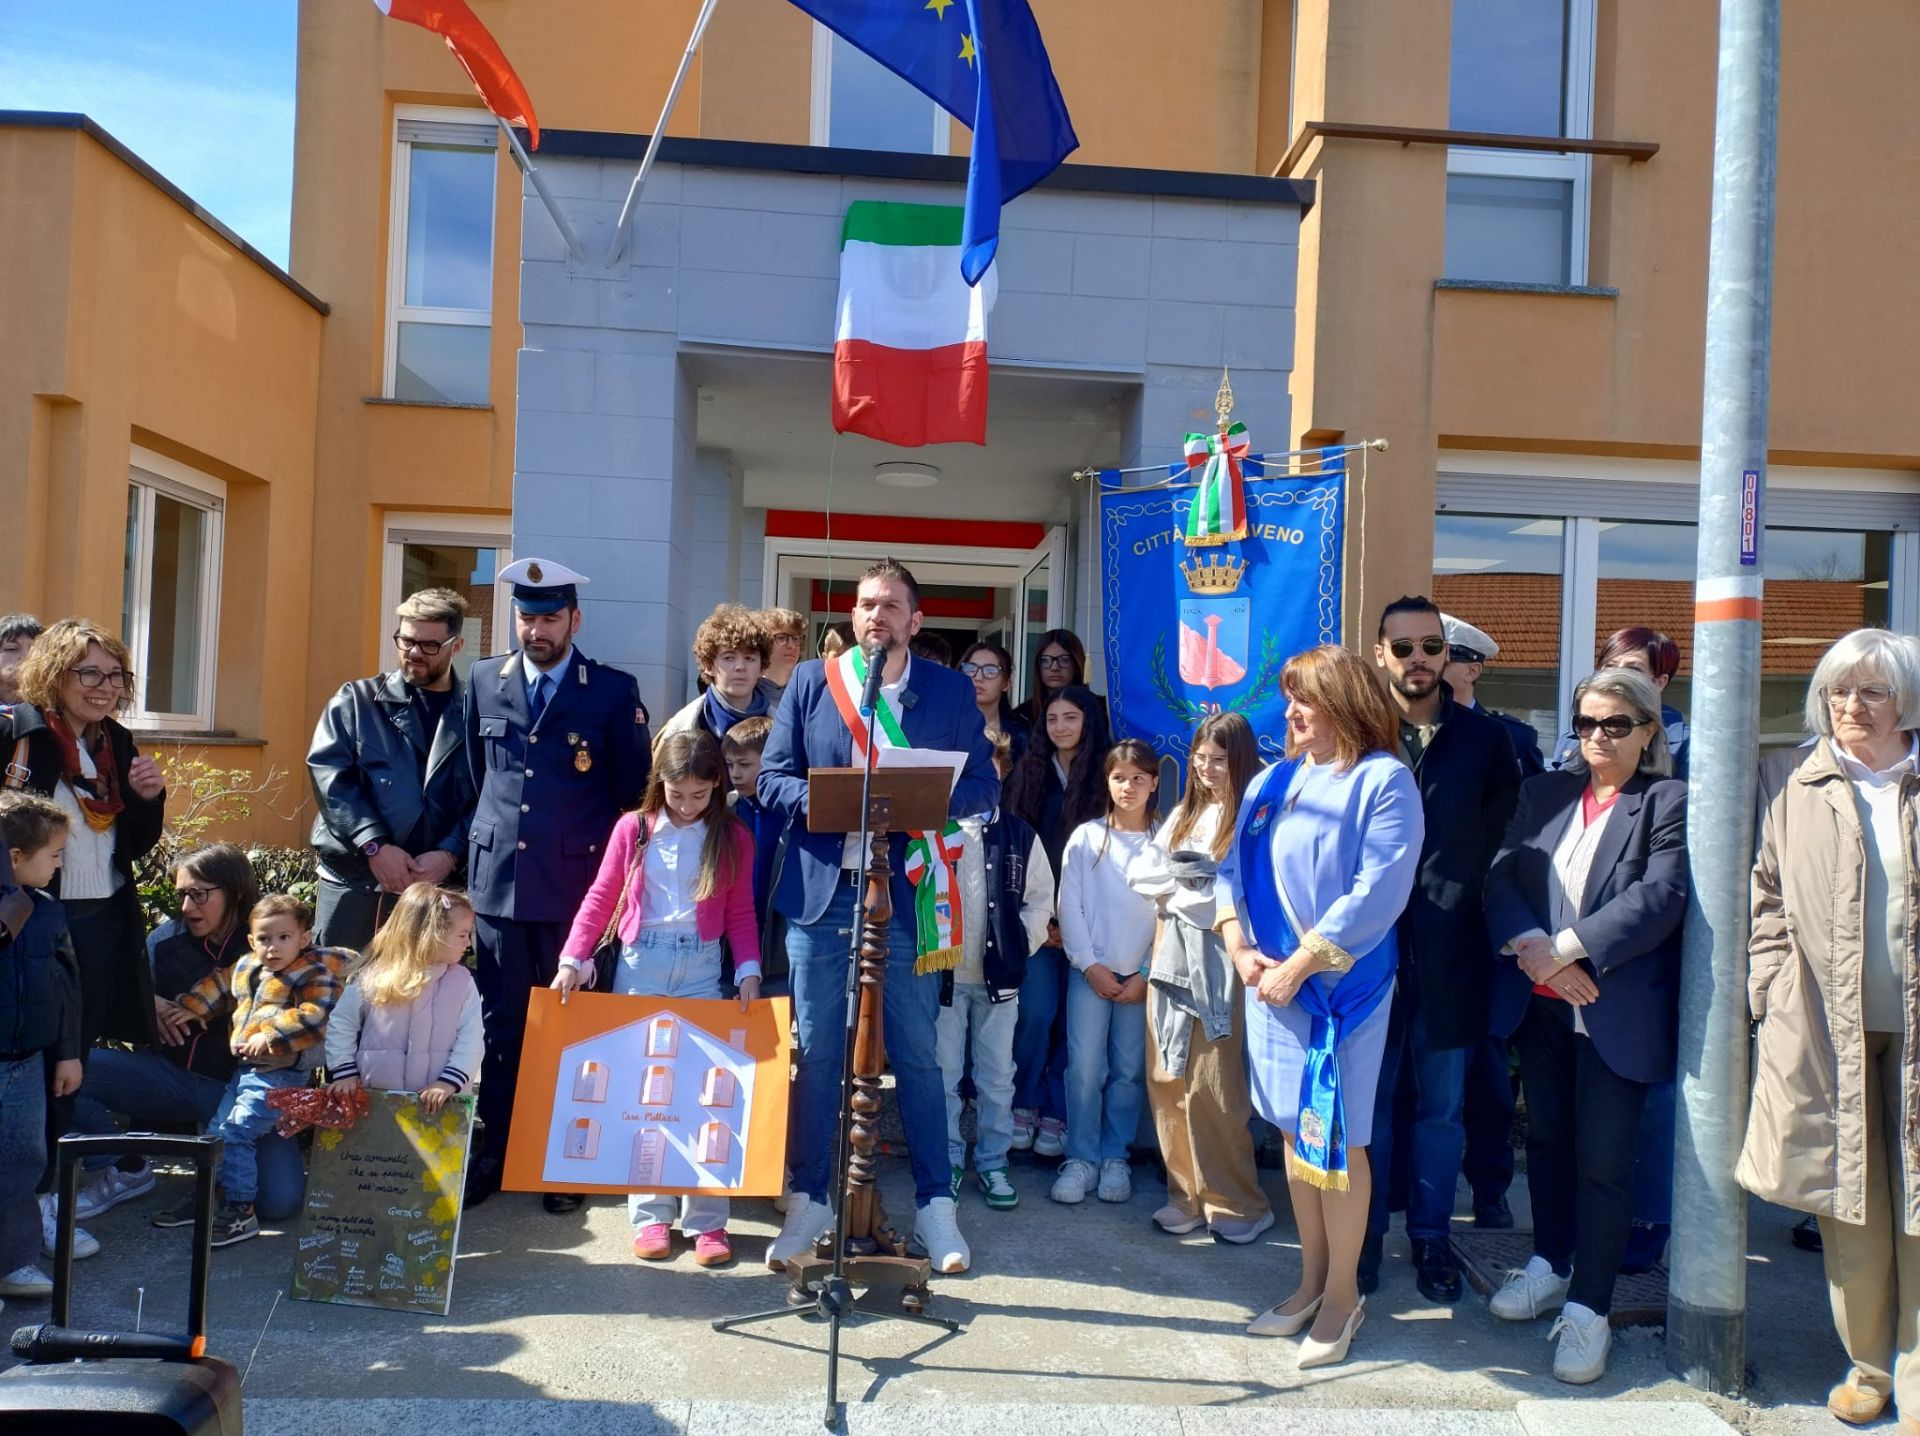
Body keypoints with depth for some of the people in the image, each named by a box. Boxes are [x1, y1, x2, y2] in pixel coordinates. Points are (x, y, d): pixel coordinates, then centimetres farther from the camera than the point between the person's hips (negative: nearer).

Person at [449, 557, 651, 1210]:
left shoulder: (614, 690, -1)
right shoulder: (483, 681, 9)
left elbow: (634, 791, 3)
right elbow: (472, 780, 17)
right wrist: (458, 842, 8)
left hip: (575, 883, -2)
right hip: (496, 880, 3)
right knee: (498, 1023, 7)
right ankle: (493, 1152, 19)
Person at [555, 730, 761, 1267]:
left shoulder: (733, 838, 3)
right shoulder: (633, 830, 2)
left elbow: (741, 912, 6)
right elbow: (600, 899, 4)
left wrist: (749, 969, -8)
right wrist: (572, 959, -6)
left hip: (702, 971, 0)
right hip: (639, 967, 1)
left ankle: (706, 1219, 4)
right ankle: (650, 1215, 13)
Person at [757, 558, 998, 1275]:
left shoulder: (950, 691, 6)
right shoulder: (810, 681, 7)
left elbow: (982, 786, 3)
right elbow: (772, 777, 3)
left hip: (905, 894, -1)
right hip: (820, 891, 1)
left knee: (916, 1056, 6)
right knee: (816, 1054, 7)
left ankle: (935, 1204, 18)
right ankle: (809, 1200, 21)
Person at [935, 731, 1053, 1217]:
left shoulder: (1020, 836, 3)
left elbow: (1040, 901, 7)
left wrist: (1019, 946, -3)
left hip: (1000, 975, 2)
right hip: (943, 973, -1)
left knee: (997, 1077, 10)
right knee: (943, 1075, 8)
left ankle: (993, 1163, 21)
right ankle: (947, 1161, 21)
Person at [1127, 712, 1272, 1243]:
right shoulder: (1185, 814, 17)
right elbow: (1141, 872, 11)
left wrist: (1175, 891, -3)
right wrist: (1191, 876, -5)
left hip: (1217, 961, -6)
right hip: (1172, 955, 6)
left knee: (1210, 1089, -6)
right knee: (1167, 1081, 5)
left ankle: (1236, 1203, 9)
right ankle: (1187, 1194, 16)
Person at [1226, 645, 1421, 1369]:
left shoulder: (1383, 780, -8)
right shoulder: (1272, 782, 10)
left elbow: (1377, 894, -16)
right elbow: (1235, 868, 11)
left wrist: (1300, 965, -17)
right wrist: (1240, 947, -6)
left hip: (1343, 984, -6)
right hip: (1271, 979, 6)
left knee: (1336, 1138, 1)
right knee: (1295, 1130, 13)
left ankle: (1342, 1294, 18)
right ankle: (1312, 1280, 27)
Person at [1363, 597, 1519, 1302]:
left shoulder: (1485, 737, 4)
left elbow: (1503, 837, 6)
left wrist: (1457, 891, -3)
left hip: (1449, 953, 1)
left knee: (1442, 1106, 11)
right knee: (1367, 1099, 9)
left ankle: (1431, 1238, 24)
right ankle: (1364, 1235, 22)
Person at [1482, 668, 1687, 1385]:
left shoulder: (1669, 803, -4)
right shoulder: (1543, 793, 10)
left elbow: (1659, 897, -16)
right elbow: (1502, 876, 1)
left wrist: (1567, 948, -20)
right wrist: (1533, 948, -16)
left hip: (1618, 1009, -4)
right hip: (1539, 1002, 5)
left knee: (1603, 1158, 0)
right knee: (1547, 1138, 17)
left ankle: (1588, 1305, 11)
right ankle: (1550, 1262, 34)